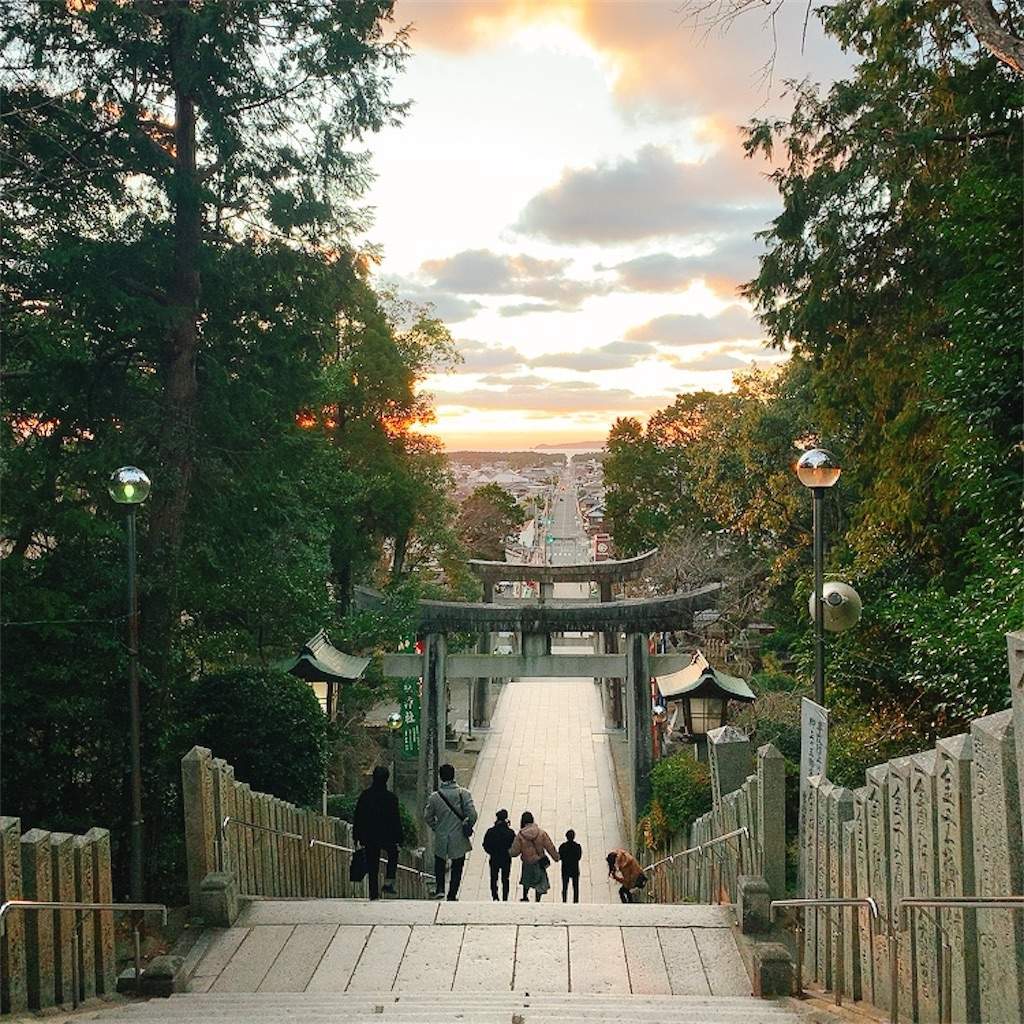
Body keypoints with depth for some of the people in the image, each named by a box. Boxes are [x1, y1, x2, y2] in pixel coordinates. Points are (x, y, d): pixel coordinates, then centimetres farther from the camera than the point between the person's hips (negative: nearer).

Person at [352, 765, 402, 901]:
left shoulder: (364, 795, -2)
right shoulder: (391, 797, -11)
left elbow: (357, 818, 3)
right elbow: (396, 820, -9)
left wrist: (357, 838, 10)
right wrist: (398, 839, -3)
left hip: (369, 837, 2)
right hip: (386, 836, -2)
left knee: (372, 866, 10)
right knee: (393, 855, 24)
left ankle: (374, 893, 9)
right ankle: (388, 882, 11)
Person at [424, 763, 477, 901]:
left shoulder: (435, 796, -9)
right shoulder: (463, 793, -13)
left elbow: (427, 817, -2)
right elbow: (472, 814, -15)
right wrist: (468, 827, 3)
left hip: (441, 838, 1)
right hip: (459, 839, -1)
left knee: (439, 863, 24)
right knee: (457, 867, 14)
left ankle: (440, 888, 9)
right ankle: (452, 895, 16)